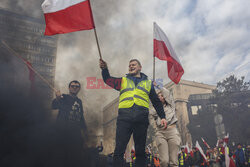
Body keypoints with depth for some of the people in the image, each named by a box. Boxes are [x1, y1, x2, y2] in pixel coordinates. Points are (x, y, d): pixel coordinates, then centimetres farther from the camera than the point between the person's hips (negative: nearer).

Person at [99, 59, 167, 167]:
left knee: (140, 151, 6)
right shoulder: (123, 81, 22)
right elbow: (108, 80, 11)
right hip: (124, 118, 0)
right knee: (119, 150, -6)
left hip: (141, 119, 1)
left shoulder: (148, 83, 22)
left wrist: (162, 117, 12)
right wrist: (105, 69, -7)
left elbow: (156, 102, 21)